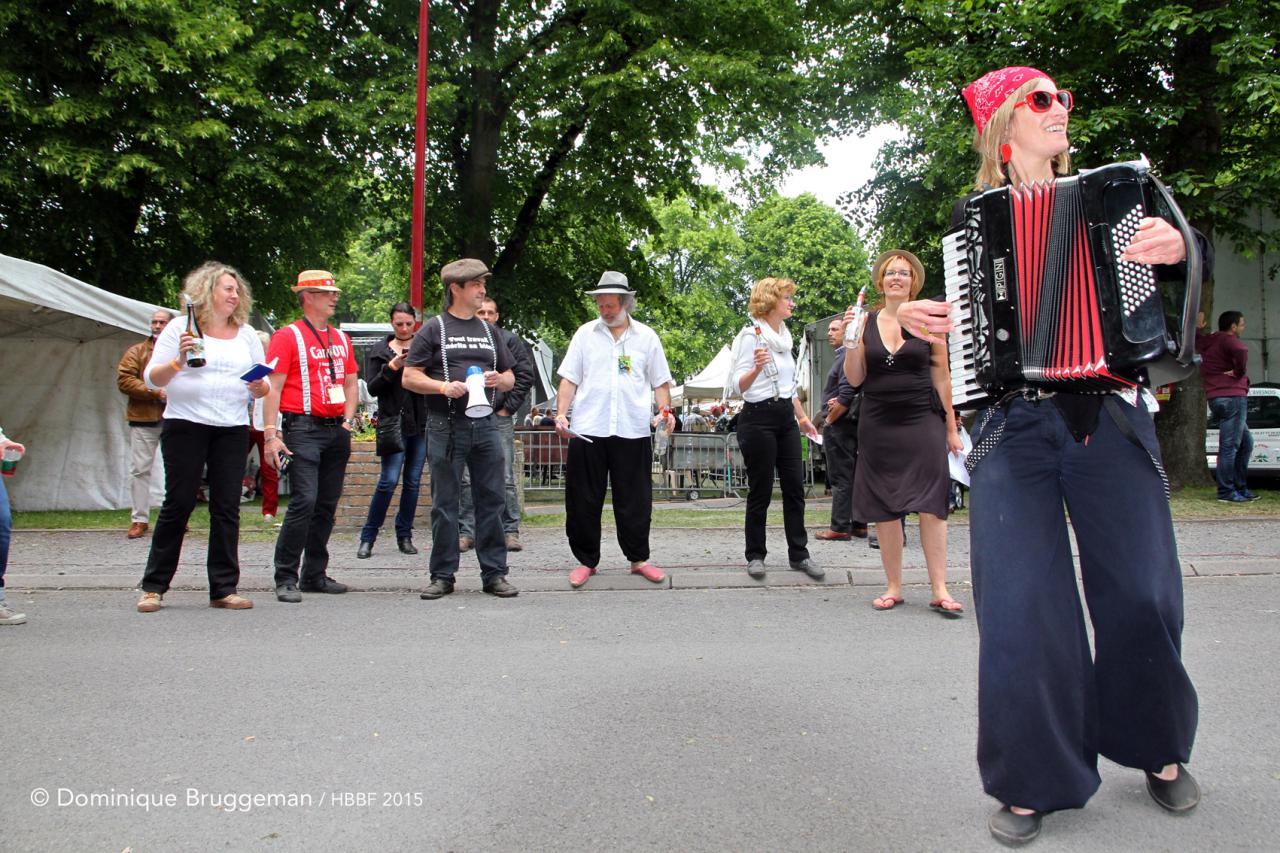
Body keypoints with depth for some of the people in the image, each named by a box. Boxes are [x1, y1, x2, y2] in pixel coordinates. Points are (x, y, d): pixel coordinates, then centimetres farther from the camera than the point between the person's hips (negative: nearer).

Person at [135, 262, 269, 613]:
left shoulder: (247, 334, 15)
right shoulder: (180, 327, 4)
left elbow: (262, 385, 16)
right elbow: (152, 378, 1)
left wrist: (260, 388, -6)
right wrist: (178, 360, -17)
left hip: (233, 429, 3)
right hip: (186, 424, -3)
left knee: (227, 507, 1)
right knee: (178, 503, -3)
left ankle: (224, 588, 6)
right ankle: (154, 586, 9)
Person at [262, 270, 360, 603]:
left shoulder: (341, 338, 17)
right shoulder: (288, 336, -2)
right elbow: (273, 387, -8)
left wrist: (348, 418, 9)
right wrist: (270, 435, -15)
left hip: (337, 430, 7)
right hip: (304, 428, -7)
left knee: (327, 505, 9)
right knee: (304, 501, -14)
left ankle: (315, 575, 19)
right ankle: (286, 579, -5)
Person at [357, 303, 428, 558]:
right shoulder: (380, 352, 6)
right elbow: (372, 388, -2)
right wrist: (391, 368, -15)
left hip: (421, 424, 3)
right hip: (393, 423, -3)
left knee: (413, 481, 6)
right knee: (389, 480, -10)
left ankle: (404, 535, 17)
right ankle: (367, 537, 1)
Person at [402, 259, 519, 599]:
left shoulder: (489, 331, 17)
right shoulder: (433, 329, 4)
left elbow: (510, 377, 21)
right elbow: (409, 378, -1)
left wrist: (499, 379, -2)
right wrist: (444, 386, -16)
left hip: (486, 425, 4)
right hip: (446, 427, -4)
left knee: (491, 501, 4)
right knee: (445, 504, 2)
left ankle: (494, 574, 11)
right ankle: (442, 576, 11)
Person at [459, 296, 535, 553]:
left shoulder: (510, 341, 5)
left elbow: (525, 375, 2)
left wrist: (508, 407, -2)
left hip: (499, 418, -1)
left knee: (505, 479, 0)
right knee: (467, 479, 3)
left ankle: (510, 531, 7)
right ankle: (467, 532, 11)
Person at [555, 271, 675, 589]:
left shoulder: (646, 336, 10)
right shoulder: (585, 334, 9)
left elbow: (660, 381, 13)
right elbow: (569, 379, 7)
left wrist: (665, 410, -4)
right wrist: (561, 413, -5)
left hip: (632, 431, 0)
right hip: (587, 429, 0)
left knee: (635, 499, 5)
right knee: (584, 499, 4)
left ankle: (638, 558, 20)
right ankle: (586, 560, 17)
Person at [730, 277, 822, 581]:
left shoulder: (784, 336, 15)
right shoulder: (751, 336, -9)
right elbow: (739, 385, -15)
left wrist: (803, 418, 24)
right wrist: (757, 367, -34)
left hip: (786, 418, 7)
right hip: (759, 418, -7)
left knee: (795, 487, 4)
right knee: (760, 491, -2)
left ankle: (799, 554, 10)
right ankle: (755, 556, 8)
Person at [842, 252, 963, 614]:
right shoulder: (866, 322, 6)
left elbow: (941, 377, 5)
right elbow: (855, 379, 7)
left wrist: (951, 427, 4)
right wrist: (851, 344, -9)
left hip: (922, 421, -2)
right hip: (878, 424, 2)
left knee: (930, 505, -4)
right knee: (884, 508, 5)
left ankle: (940, 589, 0)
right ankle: (893, 587, 14)